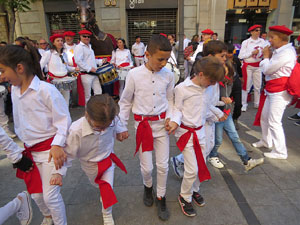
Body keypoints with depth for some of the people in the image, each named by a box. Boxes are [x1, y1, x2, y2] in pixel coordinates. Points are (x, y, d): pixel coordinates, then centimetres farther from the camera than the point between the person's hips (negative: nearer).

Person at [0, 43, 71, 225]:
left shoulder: (46, 90, -20)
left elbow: (63, 121, -15)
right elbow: (19, 122, 13)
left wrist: (57, 145, -25)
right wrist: (22, 145, 17)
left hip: (50, 149, -7)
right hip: (30, 151, 7)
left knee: (50, 196, 1)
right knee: (36, 194, 20)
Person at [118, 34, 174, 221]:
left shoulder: (168, 75, -5)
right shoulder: (134, 74, -12)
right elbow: (125, 102, -1)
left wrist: (169, 117, -7)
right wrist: (121, 126, 2)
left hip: (161, 124, 2)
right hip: (142, 125, -1)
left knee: (163, 165, 8)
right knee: (147, 167, 8)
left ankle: (161, 198, 34)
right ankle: (148, 187, 44)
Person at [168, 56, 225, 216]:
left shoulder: (207, 88, 3)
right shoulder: (182, 88, -16)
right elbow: (177, 109, -9)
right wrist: (175, 121, -25)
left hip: (200, 131, 7)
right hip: (186, 133, -6)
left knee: (201, 166, 15)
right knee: (192, 170, -4)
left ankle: (194, 190, 42)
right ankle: (185, 197, 23)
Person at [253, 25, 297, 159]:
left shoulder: (286, 52, -18)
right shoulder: (279, 50, 12)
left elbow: (267, 70, -17)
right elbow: (268, 69, 13)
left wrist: (266, 56, -2)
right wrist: (269, 56, 0)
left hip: (280, 91, -10)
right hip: (272, 90, 10)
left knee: (274, 122, -4)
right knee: (264, 117, 19)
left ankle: (280, 152, 10)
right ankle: (266, 141, 39)